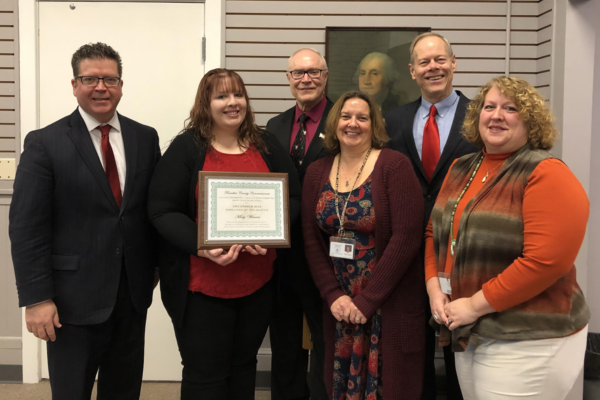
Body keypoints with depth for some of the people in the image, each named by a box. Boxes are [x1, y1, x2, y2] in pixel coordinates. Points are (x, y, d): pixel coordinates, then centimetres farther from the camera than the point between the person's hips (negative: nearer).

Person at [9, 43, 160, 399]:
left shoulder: (146, 138, 4)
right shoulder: (44, 143, -7)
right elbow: (27, 228, -10)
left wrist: (155, 264, 7)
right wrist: (36, 298, -13)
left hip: (133, 293, 4)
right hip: (74, 298, -3)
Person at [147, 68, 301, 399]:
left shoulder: (266, 146, 6)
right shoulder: (186, 148, -6)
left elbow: (291, 196, 7)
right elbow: (162, 210, -9)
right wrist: (203, 247, -24)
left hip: (257, 282, 4)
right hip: (202, 284, -3)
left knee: (244, 366, 18)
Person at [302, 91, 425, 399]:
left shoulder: (395, 165, -9)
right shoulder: (317, 172, 6)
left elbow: (407, 236, -16)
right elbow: (312, 239, 5)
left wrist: (367, 300, -16)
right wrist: (333, 295, -7)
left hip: (390, 305, -4)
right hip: (340, 307, 5)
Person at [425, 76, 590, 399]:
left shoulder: (546, 175, -14)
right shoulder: (460, 169, 8)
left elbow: (546, 260, -23)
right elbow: (435, 231, 14)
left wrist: (475, 305, -19)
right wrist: (434, 288, -2)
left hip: (527, 344, -6)